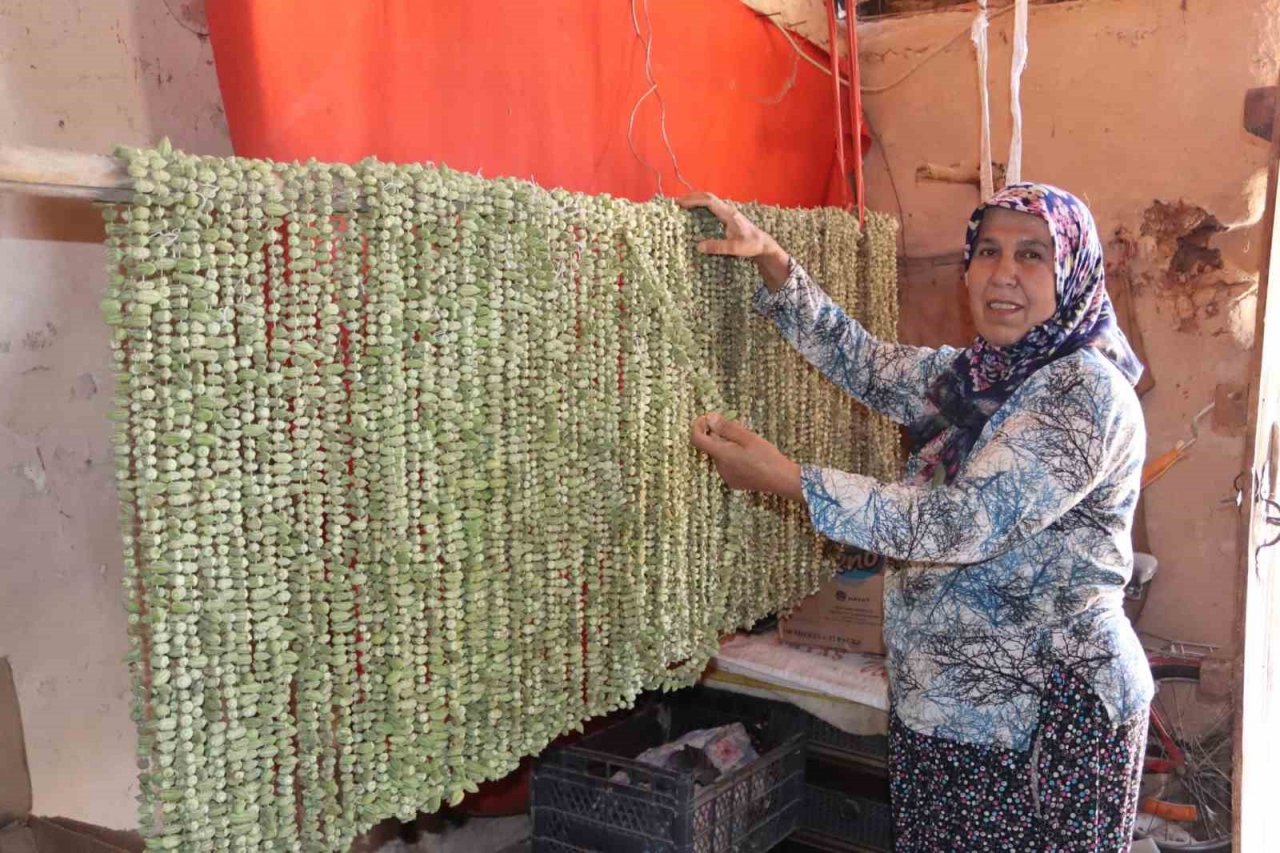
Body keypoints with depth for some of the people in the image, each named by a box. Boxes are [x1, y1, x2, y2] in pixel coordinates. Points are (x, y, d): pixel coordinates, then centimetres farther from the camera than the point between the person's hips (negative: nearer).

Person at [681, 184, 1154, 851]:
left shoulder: (1086, 391, -19)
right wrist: (771, 259, 1)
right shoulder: (965, 376, 5)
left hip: (1047, 726, -7)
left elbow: (966, 523, -28)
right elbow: (860, 360, 13)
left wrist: (783, 478, -29)